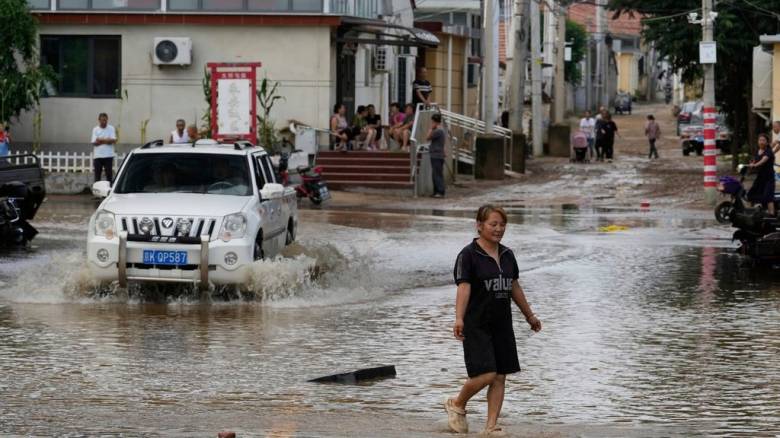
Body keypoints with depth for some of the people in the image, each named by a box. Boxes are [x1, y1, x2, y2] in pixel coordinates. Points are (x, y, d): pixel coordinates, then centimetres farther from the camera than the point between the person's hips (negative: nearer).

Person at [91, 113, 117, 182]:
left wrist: (101, 140, -12)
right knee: (97, 175, 2)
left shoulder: (111, 129, 3)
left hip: (108, 156, -1)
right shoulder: (95, 129, 5)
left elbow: (113, 141, -10)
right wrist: (106, 140, -12)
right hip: (98, 155, 1)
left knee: (109, 174, -1)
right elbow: (94, 143, -5)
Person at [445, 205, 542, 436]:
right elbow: (464, 288, -19)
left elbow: (514, 287, 22)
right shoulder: (468, 255, -9)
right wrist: (459, 319, -31)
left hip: (502, 324, 7)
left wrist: (529, 315, 28)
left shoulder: (507, 255, 11)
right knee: (485, 374, -14)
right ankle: (457, 405, 12)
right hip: (477, 325, -7)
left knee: (500, 377, 2)